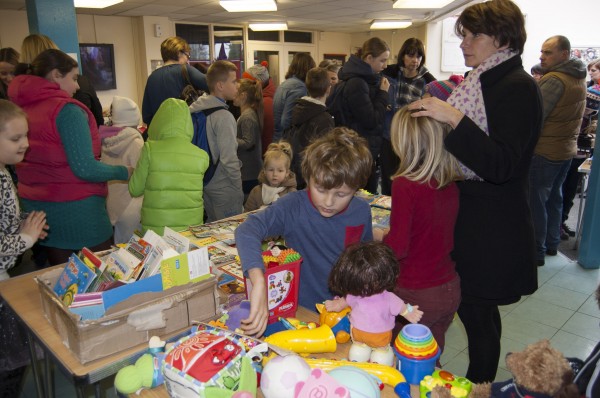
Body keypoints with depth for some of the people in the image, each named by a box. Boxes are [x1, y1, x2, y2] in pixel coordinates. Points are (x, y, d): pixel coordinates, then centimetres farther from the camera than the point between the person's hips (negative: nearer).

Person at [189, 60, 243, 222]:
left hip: (204, 183, 8)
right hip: (223, 188, -8)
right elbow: (229, 158, -23)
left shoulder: (195, 108, 5)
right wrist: (238, 188, -12)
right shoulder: (223, 116, -21)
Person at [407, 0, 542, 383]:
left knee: (477, 312, 5)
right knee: (468, 306, 17)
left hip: (491, 230, -8)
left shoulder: (519, 87, -15)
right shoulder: (481, 82, 11)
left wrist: (455, 118, -31)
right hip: (467, 214, 8)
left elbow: (503, 166, -26)